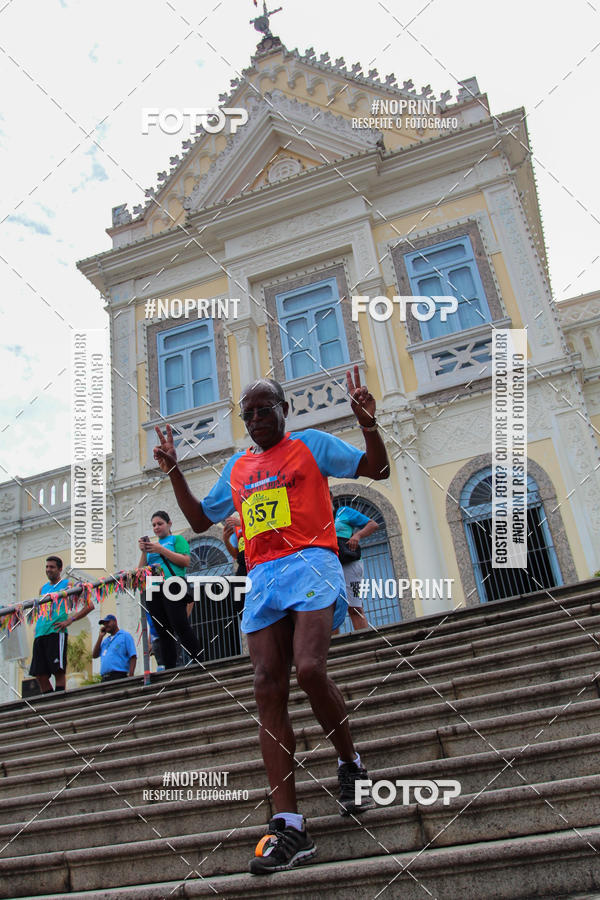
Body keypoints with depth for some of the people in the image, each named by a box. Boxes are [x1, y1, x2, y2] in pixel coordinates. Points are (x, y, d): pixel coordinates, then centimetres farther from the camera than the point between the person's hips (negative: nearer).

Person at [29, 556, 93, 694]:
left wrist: (70, 620, -10)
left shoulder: (68, 584, 5)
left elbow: (90, 605, -1)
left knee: (58, 671, -10)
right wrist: (37, 627, 12)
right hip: (40, 634, 6)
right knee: (40, 674, 2)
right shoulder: (43, 588, 22)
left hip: (57, 632, -6)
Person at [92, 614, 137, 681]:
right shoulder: (105, 640, 26)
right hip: (105, 678, 6)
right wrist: (100, 636, 14)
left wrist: (130, 677, -15)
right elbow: (94, 656, 16)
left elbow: (133, 657, -3)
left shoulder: (125, 635, 6)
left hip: (119, 676, -6)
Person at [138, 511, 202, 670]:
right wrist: (144, 552, 2)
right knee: (163, 633, 3)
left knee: (181, 627, -14)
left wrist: (161, 550, -9)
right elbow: (141, 571, 19)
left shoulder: (177, 539, 10)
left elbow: (185, 561, -6)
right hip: (153, 591, 6)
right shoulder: (152, 544, 25)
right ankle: (170, 670, 3)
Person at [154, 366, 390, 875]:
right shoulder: (237, 468, 25)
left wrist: (368, 424, -11)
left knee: (310, 669, -24)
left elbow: (377, 470, 7)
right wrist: (173, 472, 22)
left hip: (312, 563, -4)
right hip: (262, 578, 5)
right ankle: (289, 827, -8)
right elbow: (201, 519, 32)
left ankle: (350, 764, 6)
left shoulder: (311, 444, 12)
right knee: (269, 690, -8)